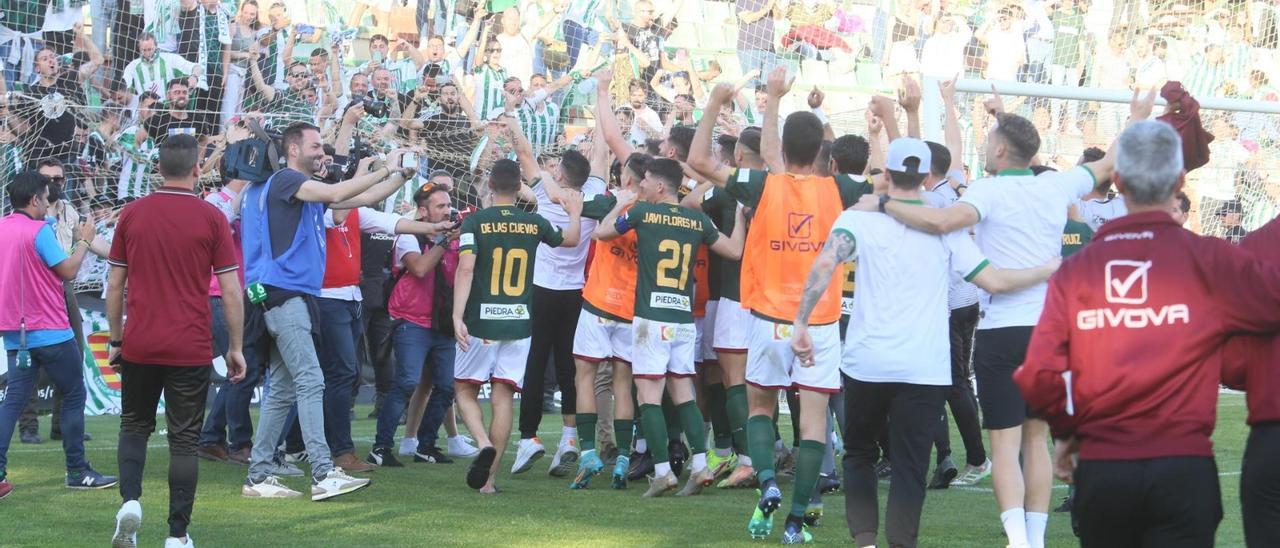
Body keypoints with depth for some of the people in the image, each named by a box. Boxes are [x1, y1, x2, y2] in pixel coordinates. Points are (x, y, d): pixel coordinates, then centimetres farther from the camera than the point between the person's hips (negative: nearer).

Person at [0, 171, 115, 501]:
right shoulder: (39, 230, -16)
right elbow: (68, 270, -15)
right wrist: (83, 241, 0)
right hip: (51, 332, -7)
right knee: (74, 395, 6)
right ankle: (77, 471, 10)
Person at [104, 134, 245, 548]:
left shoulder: (132, 214, 2)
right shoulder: (211, 218, -5)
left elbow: (114, 285, 5)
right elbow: (231, 290, -6)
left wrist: (115, 340, 15)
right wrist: (235, 348, 3)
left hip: (139, 345, 2)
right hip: (190, 349, -2)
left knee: (135, 426, 19)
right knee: (184, 440, 6)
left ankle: (130, 501, -4)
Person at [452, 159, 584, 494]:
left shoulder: (475, 221, -5)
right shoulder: (535, 224, 4)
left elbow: (466, 268, -16)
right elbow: (570, 240, 22)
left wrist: (457, 316, -19)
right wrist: (575, 212, 41)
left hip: (481, 322, -2)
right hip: (519, 323, 2)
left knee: (465, 391, 10)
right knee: (503, 397, 3)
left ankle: (484, 445, -17)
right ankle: (489, 478, 1)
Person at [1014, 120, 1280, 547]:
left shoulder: (1076, 269, 3)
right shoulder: (1208, 259, -4)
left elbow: (1038, 375, -3)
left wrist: (1066, 429, 14)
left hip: (1099, 468, 3)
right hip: (1184, 467, -3)